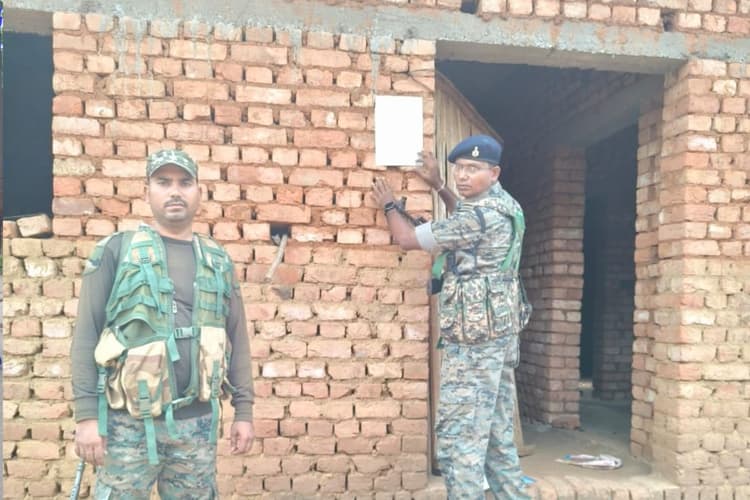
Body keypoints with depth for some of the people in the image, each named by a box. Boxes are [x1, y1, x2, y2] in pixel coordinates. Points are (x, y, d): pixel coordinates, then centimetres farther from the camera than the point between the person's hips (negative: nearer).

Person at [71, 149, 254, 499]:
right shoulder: (116, 250, -1)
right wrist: (86, 414, -9)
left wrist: (244, 410, 7)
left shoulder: (218, 261, 8)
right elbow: (86, 334, -3)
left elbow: (236, 337, 10)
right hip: (129, 421, -3)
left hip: (197, 421, 3)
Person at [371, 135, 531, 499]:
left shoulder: (478, 216, -17)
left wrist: (389, 205, 10)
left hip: (474, 339, -10)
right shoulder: (504, 203, 11)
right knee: (497, 432, 16)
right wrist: (439, 186, 27)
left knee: (459, 435, -6)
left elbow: (407, 239, -9)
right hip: (499, 333, 10)